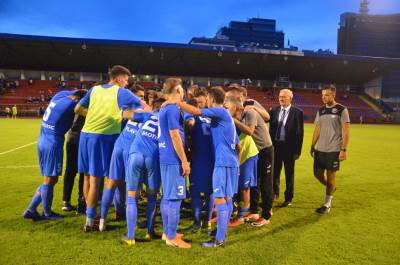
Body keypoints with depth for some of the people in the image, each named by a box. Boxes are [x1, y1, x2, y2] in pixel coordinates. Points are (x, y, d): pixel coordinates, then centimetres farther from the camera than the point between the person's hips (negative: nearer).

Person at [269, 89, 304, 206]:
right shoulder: (274, 110, 5)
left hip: (289, 147, -3)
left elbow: (299, 132, -5)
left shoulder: (297, 112, -5)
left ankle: (288, 198, 23)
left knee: (289, 173, 9)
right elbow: (271, 129, 8)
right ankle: (275, 193, 35)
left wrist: (298, 150, -9)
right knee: (275, 171, 13)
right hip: (275, 145, 3)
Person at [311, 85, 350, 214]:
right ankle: (331, 188, 38)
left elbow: (346, 131, -9)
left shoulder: (341, 110, -7)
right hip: (320, 149, 5)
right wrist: (312, 146, 9)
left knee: (331, 175, 3)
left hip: (334, 150, -5)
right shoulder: (320, 110, 8)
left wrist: (343, 149, -15)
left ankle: (327, 204, 15)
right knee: (317, 173, 8)